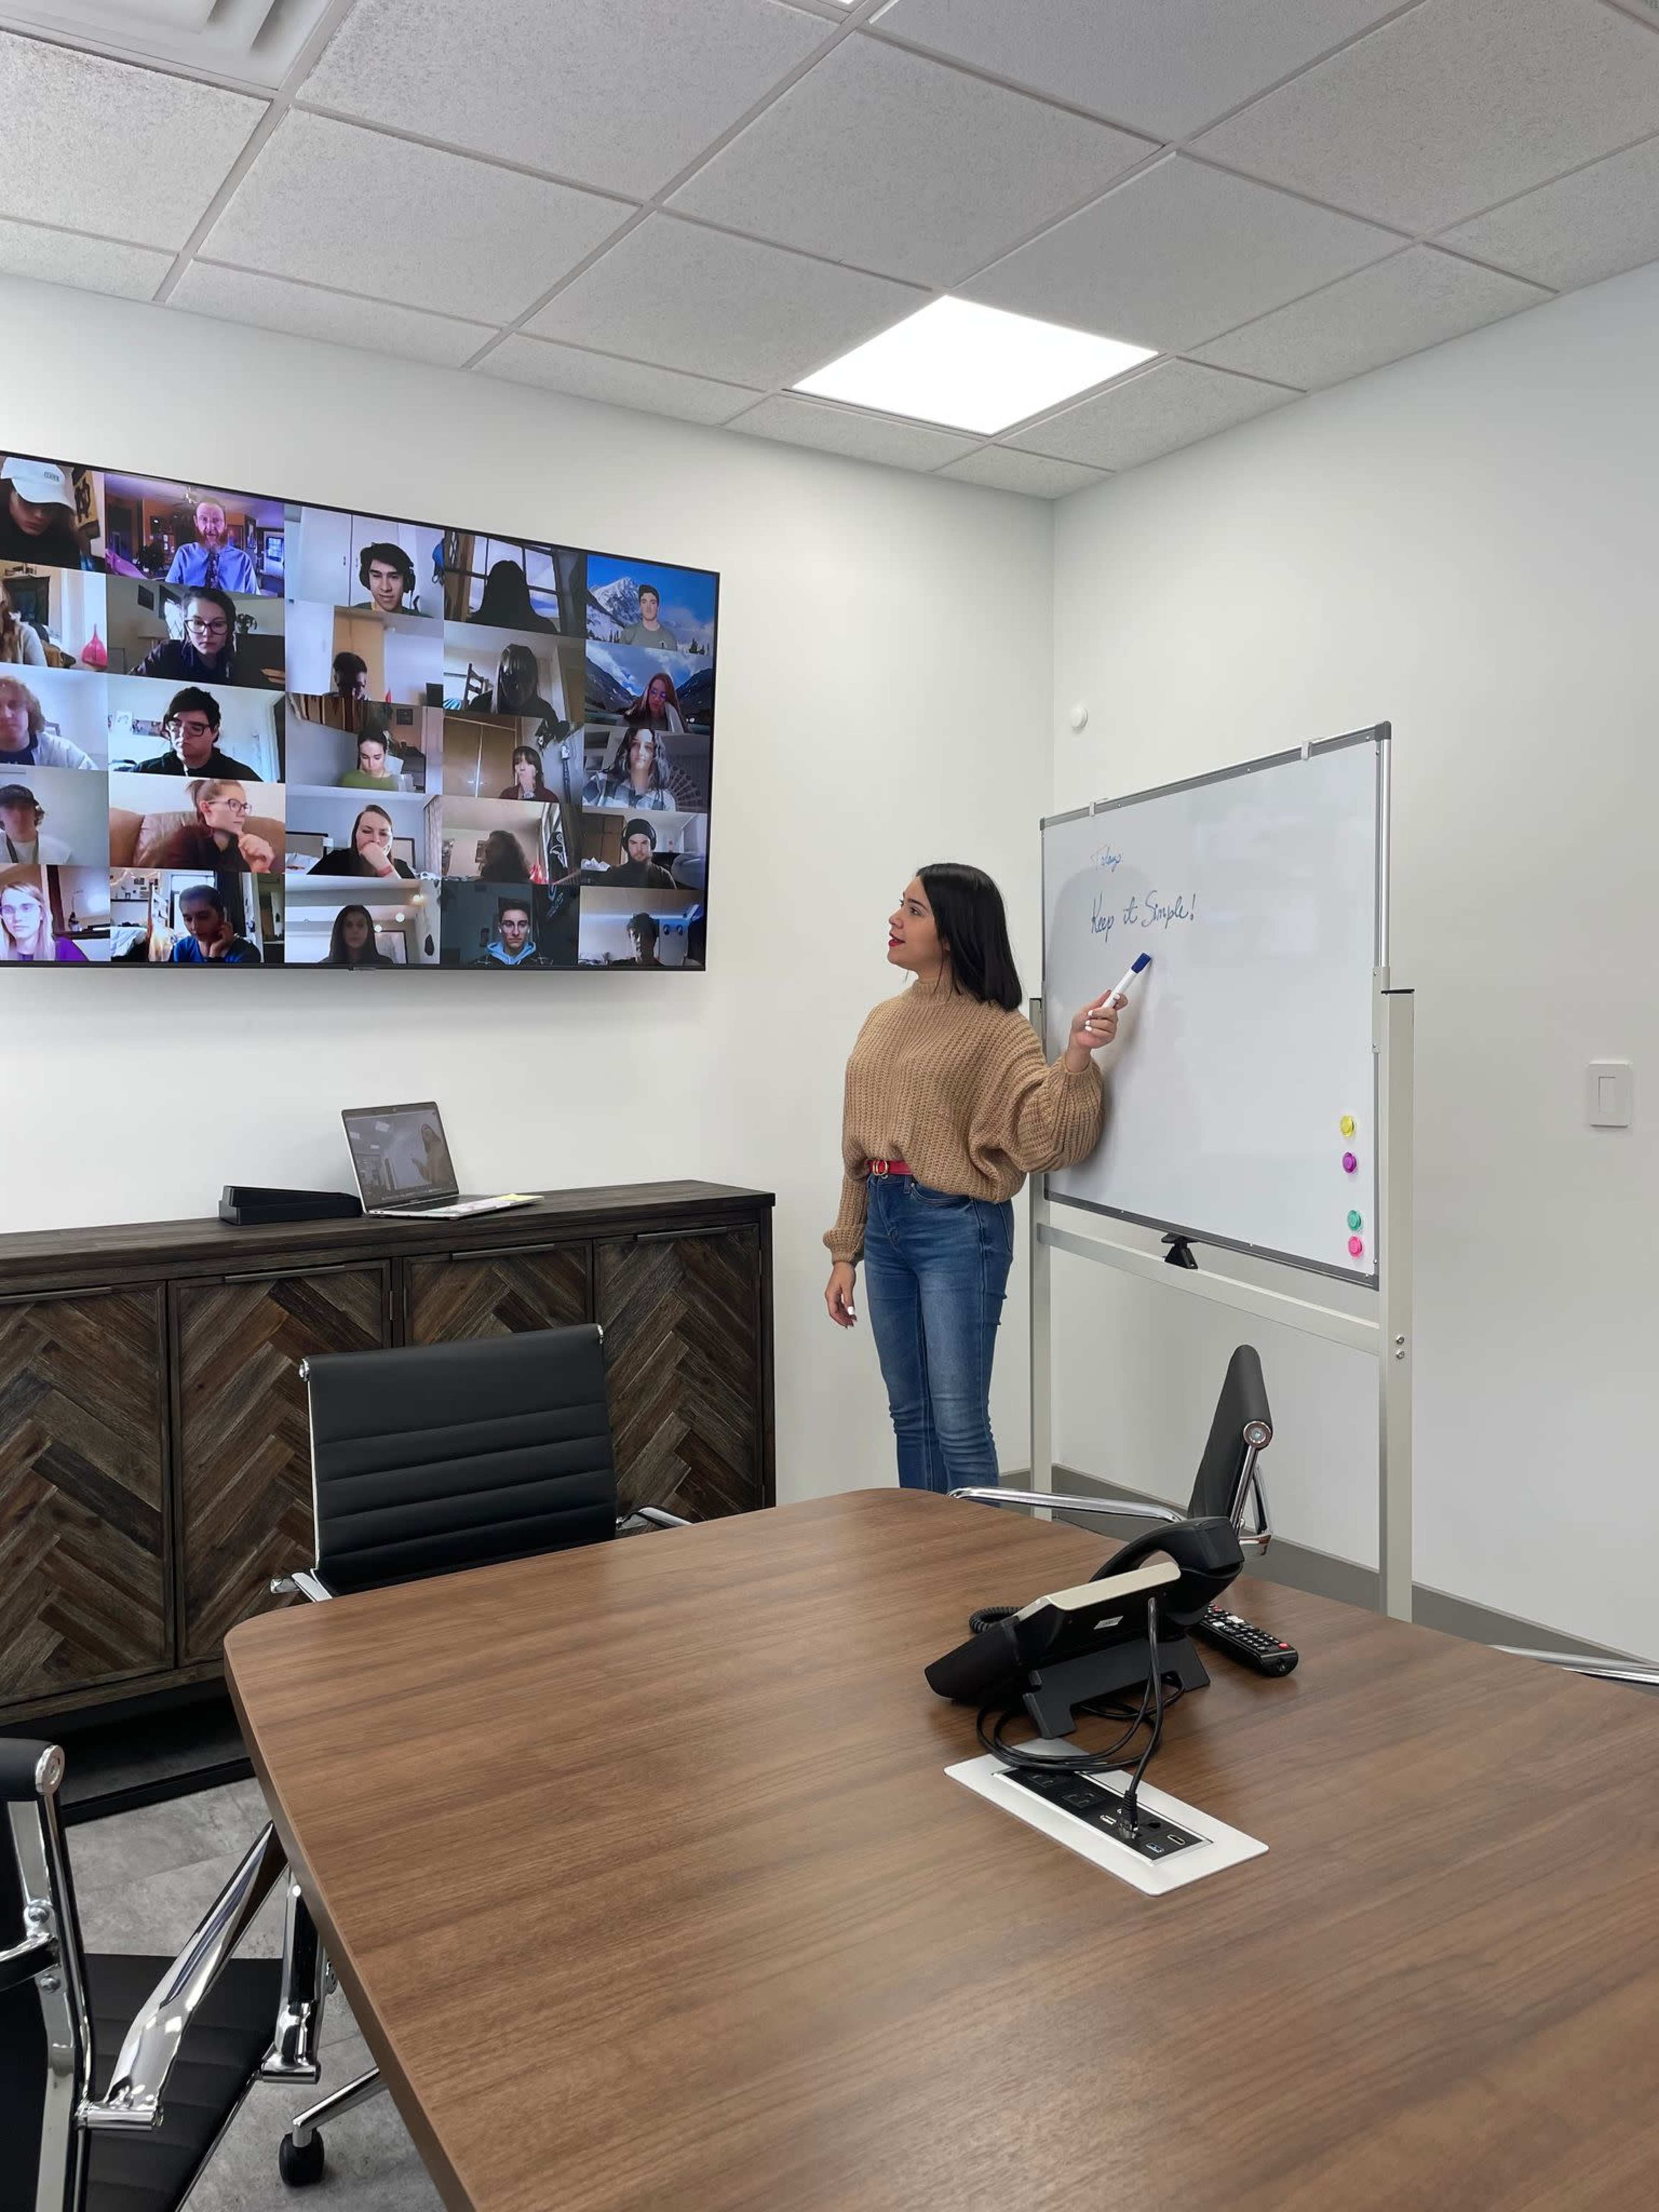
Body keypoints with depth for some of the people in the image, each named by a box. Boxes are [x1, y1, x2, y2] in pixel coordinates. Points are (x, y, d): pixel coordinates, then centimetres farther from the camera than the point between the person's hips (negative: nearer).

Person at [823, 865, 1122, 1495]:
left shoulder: (996, 1027, -8)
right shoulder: (884, 1021, 11)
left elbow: (1039, 1136, -20)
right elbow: (858, 1148, 14)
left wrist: (1076, 1058, -35)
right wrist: (845, 1253, 13)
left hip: (957, 1228, -6)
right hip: (884, 1224, 7)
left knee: (959, 1426, -2)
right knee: (910, 1418, 15)